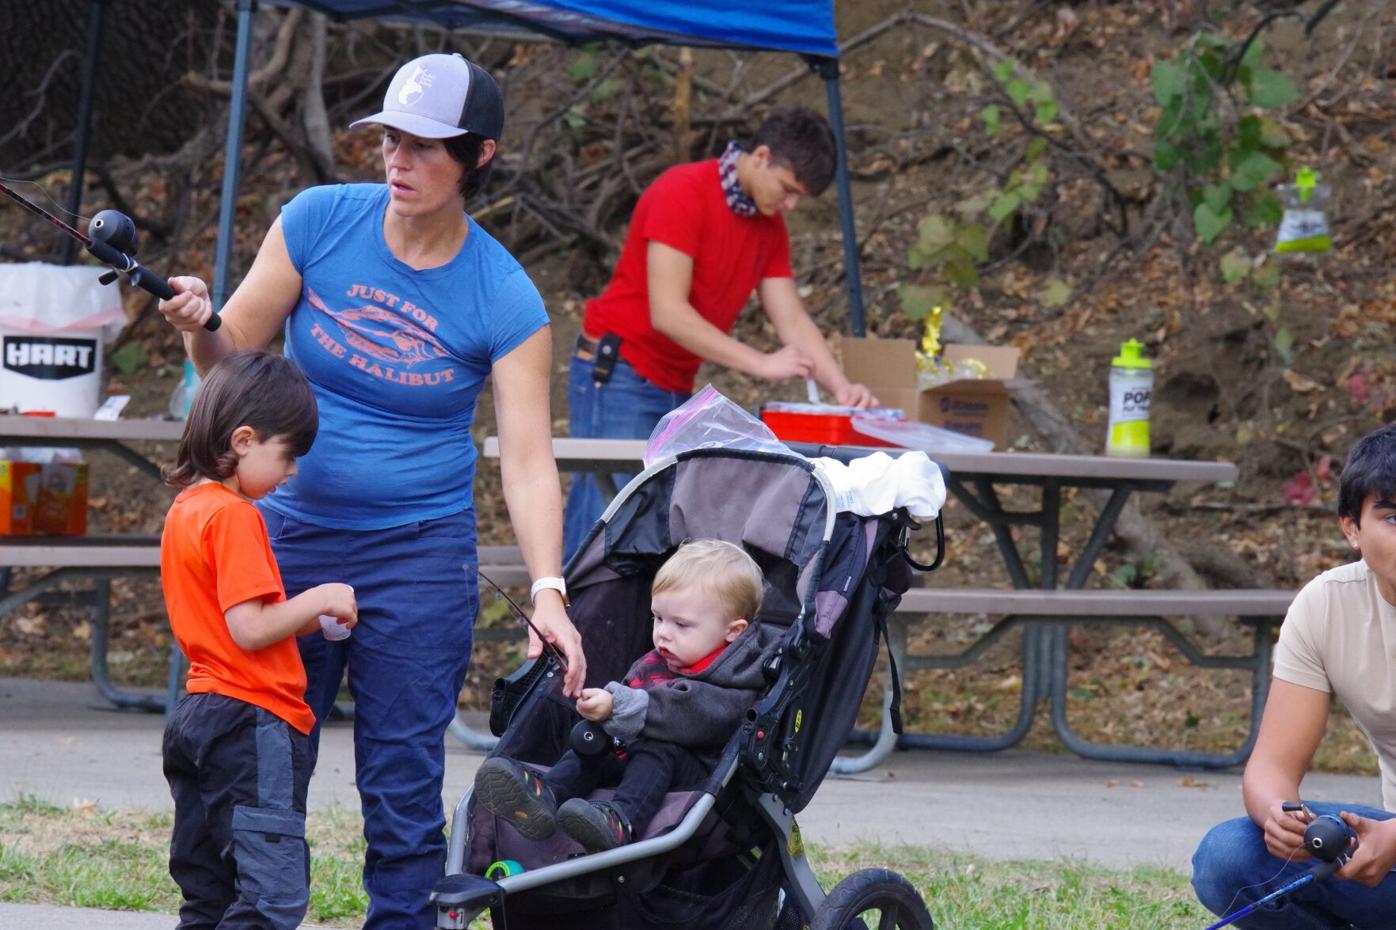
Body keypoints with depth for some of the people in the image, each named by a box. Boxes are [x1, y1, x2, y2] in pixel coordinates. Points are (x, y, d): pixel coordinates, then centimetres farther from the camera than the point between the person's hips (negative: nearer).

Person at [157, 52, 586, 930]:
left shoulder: (504, 298, -9)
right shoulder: (319, 221, -5)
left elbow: (528, 459, -12)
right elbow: (234, 356, 1)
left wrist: (548, 591, -23)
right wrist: (199, 327, -22)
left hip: (421, 553, -2)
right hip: (291, 531, 2)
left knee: (403, 782, -1)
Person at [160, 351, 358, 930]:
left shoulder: (186, 509, 16)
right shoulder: (234, 516, -14)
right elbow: (250, 628, -20)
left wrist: (309, 619, 13)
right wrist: (318, 600, -7)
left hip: (197, 712, 10)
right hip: (252, 720, -10)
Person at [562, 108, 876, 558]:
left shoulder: (769, 224, 10)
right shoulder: (684, 193, -16)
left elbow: (793, 320, 8)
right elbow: (667, 313, -22)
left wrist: (841, 387, -9)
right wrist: (760, 363, -24)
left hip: (675, 387, 8)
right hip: (617, 374, -8)